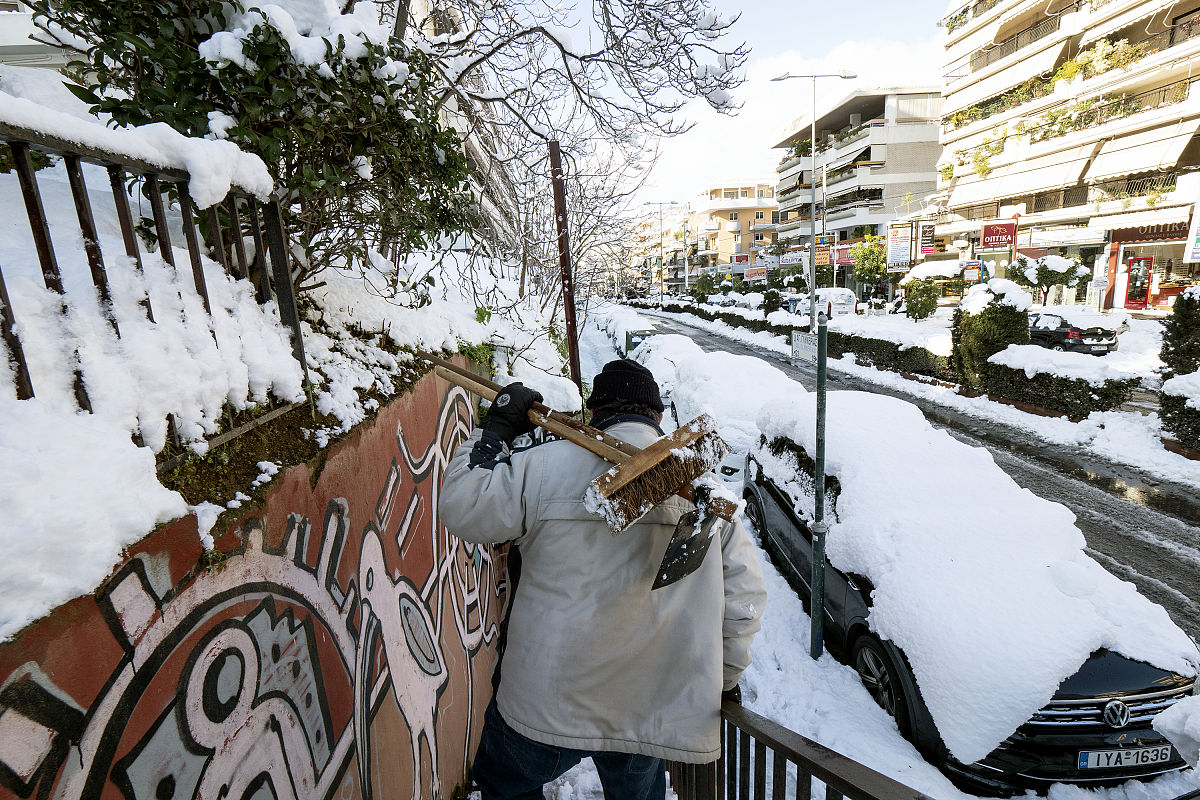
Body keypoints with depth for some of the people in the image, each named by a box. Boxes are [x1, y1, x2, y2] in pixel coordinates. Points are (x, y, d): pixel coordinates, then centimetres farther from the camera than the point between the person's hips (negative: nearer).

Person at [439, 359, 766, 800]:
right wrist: (726, 675, 16)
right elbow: (745, 590, 2)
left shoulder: (546, 466, -14)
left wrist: (494, 431, 4)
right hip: (654, 711, 4)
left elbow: (460, 509, -7)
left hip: (547, 704, -3)